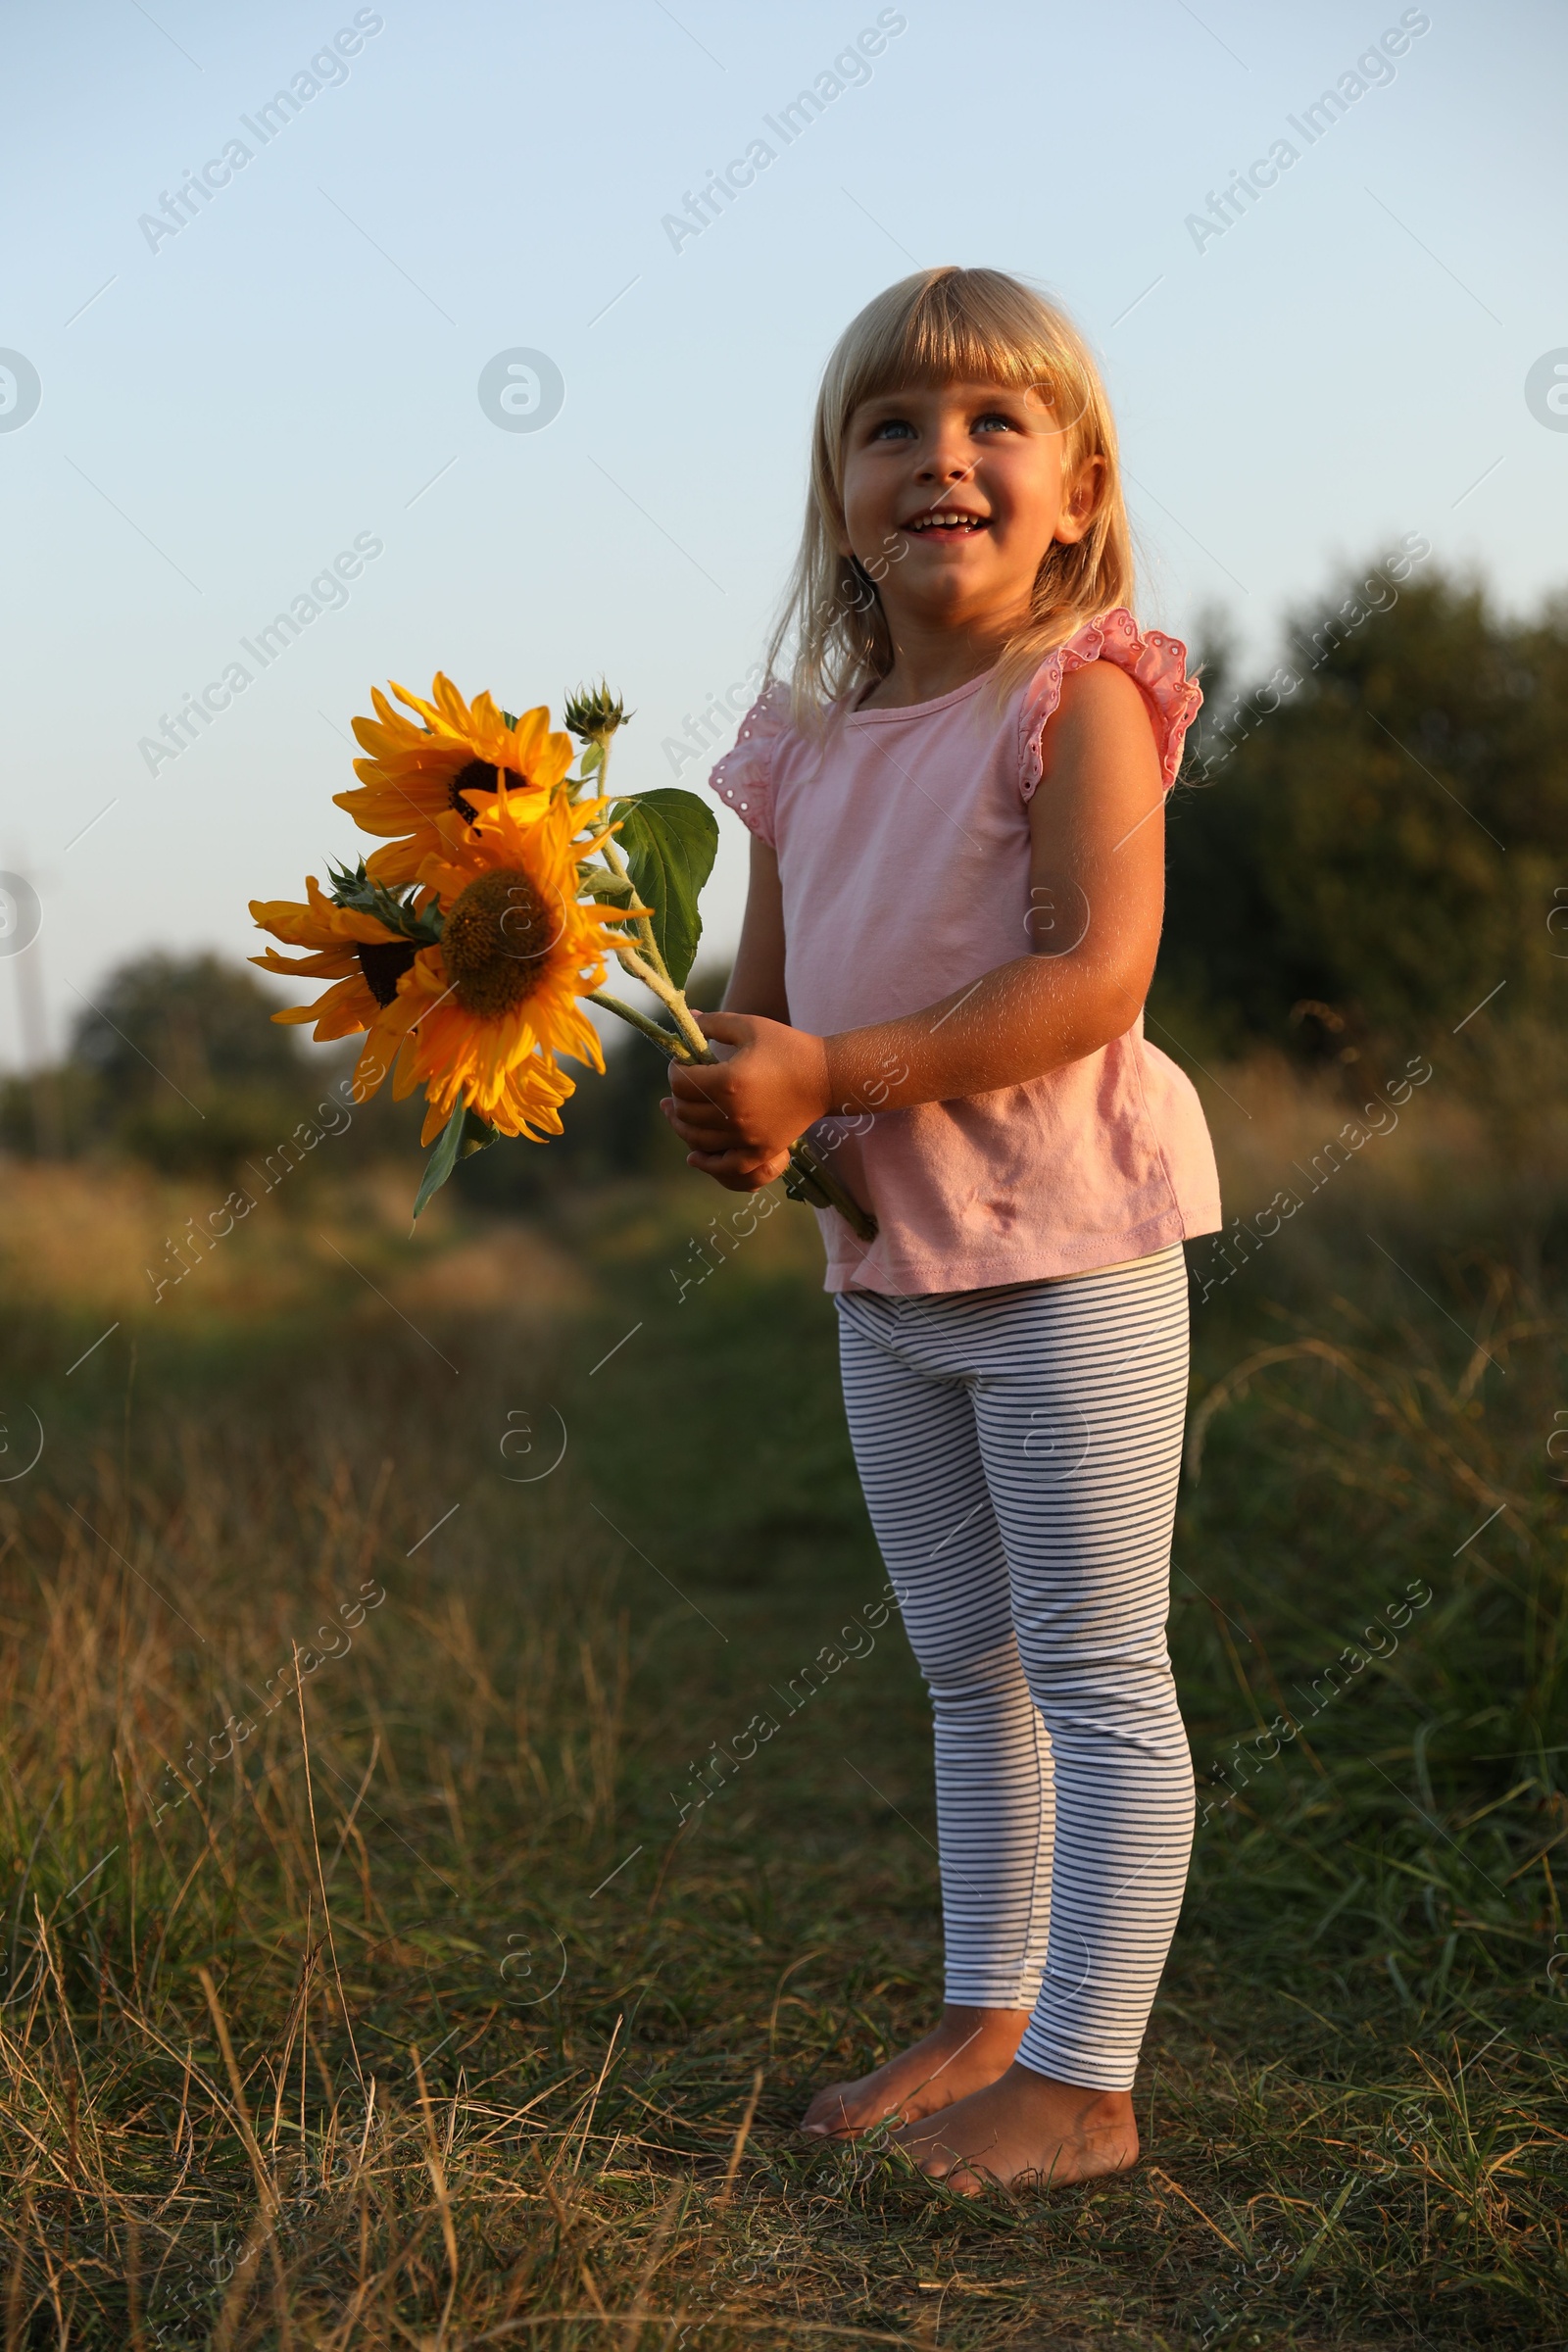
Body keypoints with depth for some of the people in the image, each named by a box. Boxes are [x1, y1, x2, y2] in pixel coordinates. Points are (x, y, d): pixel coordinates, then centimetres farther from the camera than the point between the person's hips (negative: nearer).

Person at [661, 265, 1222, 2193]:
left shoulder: (1078, 699, -10)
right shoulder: (810, 747, 10)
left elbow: (1093, 975, -21)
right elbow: (764, 993, 16)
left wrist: (833, 1073, -23)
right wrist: (724, 1110, -7)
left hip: (1061, 1251, -7)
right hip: (881, 1261, 8)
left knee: (1095, 1675, 1)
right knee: (966, 1673, 17)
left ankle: (1083, 2081, 9)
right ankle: (987, 2023, 30)